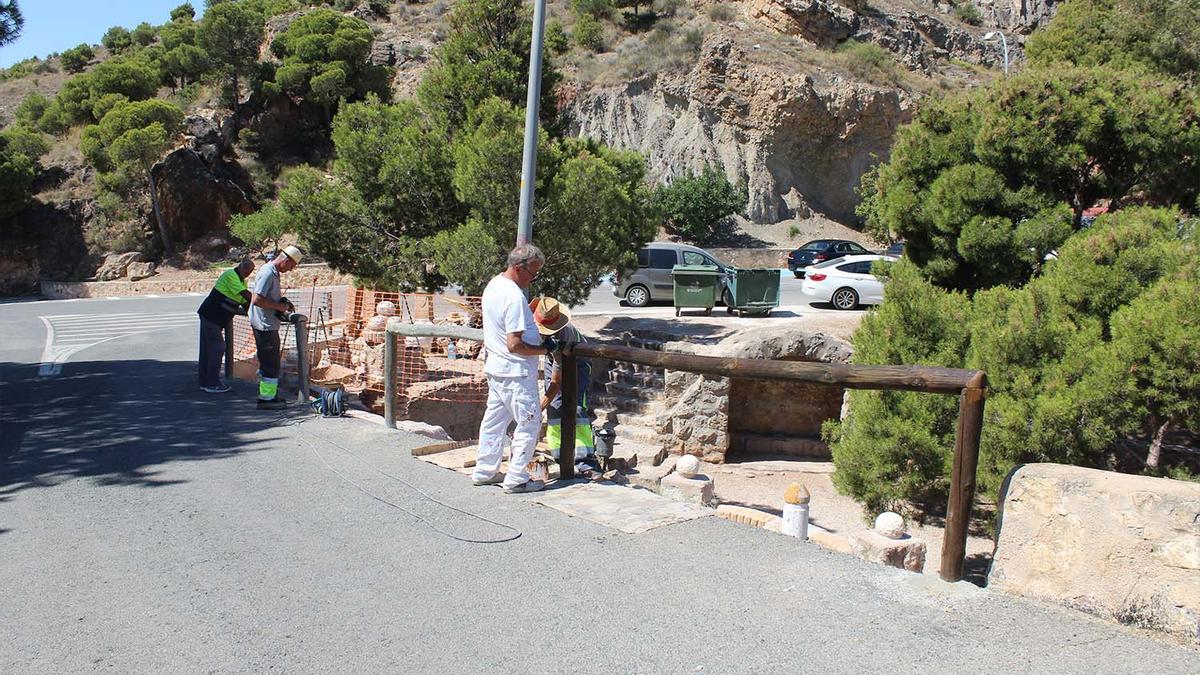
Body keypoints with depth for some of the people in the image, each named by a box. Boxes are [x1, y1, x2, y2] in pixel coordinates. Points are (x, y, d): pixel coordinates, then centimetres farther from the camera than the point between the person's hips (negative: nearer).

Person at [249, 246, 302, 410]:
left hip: (268, 324, 11)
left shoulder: (273, 272, 13)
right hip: (265, 325, -11)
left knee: (267, 362, 18)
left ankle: (266, 394, 27)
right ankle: (267, 398, 1)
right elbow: (257, 300, -26)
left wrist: (284, 303, 12)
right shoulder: (268, 273, -19)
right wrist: (279, 306, -19)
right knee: (271, 364, -5)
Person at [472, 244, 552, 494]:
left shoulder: (493, 284, 6)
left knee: (494, 420, 18)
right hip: (515, 372, -10)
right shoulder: (515, 297, -25)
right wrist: (543, 349, -14)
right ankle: (517, 479, 6)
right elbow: (515, 345, -26)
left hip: (495, 367, 10)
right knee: (529, 423, 1)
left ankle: (485, 472, 28)